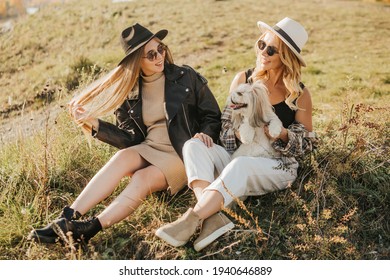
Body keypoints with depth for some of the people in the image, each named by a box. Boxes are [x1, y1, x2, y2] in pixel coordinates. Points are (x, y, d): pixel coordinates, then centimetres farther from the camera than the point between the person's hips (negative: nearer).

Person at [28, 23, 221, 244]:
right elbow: (130, 140, 4)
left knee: (143, 178, -31)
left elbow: (212, 116, 5)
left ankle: (92, 228, -39)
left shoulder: (187, 78, -1)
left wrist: (205, 135, -17)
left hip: (184, 153, -2)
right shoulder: (129, 93, 6)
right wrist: (94, 123, -7)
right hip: (149, 150, 3)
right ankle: (68, 218, -34)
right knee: (123, 157, -30)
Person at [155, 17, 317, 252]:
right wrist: (237, 133, -13)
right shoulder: (244, 79, 5)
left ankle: (191, 220, -42)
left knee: (241, 165, -38)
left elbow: (308, 143, 2)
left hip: (278, 166, -4)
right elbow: (226, 122, 10)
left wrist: (283, 135, -18)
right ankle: (213, 217, -43)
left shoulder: (299, 94, -2)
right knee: (194, 145, -23)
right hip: (240, 154, 4)